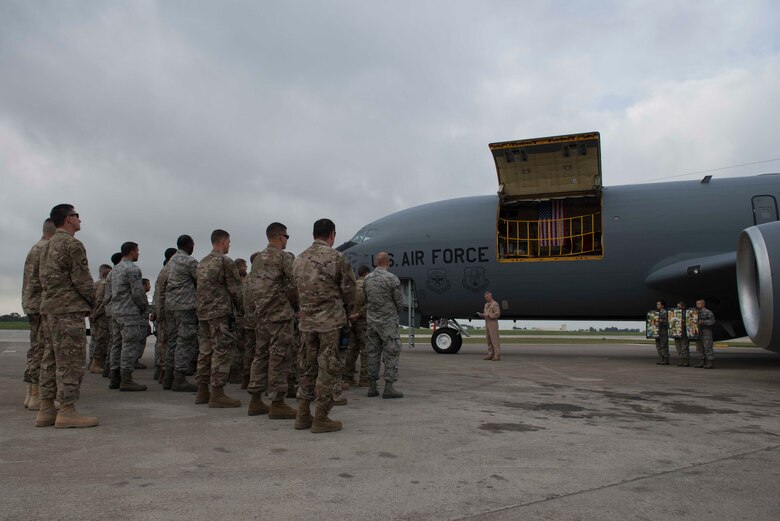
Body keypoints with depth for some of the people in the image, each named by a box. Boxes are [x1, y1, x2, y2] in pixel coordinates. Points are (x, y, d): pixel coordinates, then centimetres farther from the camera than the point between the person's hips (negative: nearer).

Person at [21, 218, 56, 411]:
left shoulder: (34, 249, 19)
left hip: (31, 305, 10)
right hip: (43, 305, -10)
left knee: (36, 350, 11)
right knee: (42, 351, -8)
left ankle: (31, 395, 14)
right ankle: (36, 397, -7)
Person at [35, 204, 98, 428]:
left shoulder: (47, 245, 18)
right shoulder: (72, 244, -12)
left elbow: (44, 277, 19)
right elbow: (82, 279, -15)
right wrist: (91, 300, 2)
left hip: (50, 308, 10)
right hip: (69, 309, -10)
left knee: (51, 359, 10)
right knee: (71, 360, -7)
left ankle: (46, 410, 13)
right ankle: (67, 411, -6)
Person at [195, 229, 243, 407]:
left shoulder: (201, 263, 17)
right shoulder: (225, 261, -9)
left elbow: (200, 287, 18)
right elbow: (235, 289, -9)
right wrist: (240, 306, 6)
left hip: (202, 312, 9)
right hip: (221, 312, -9)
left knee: (205, 351, 12)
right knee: (222, 352, -6)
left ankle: (202, 391, 16)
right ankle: (217, 394, -7)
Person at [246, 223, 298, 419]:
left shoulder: (258, 258, 14)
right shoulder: (283, 257, -10)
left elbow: (265, 285, 15)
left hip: (261, 314, 8)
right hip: (280, 314, -8)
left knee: (261, 355, 13)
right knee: (279, 358, -4)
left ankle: (255, 401, 18)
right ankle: (277, 404, 0)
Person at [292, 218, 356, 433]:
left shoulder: (299, 260, 9)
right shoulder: (335, 257, -9)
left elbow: (297, 291, 9)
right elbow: (349, 289, -4)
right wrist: (343, 306, 15)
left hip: (306, 320, 6)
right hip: (330, 320, -6)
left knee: (307, 367, 14)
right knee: (328, 368, 0)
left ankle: (303, 415, 18)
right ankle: (320, 418, 3)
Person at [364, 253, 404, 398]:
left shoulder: (367, 279, 3)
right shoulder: (392, 279, -13)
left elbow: (366, 300, 7)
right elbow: (399, 302, -6)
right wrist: (396, 313, 14)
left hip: (371, 321, 6)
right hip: (388, 321, -5)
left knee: (373, 353, 10)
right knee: (391, 354, 0)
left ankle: (372, 387, 11)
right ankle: (388, 388, -2)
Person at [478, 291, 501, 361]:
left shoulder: (495, 304, -7)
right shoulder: (486, 304, 18)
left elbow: (497, 314, -14)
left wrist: (489, 315, -20)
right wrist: (481, 315, 2)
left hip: (493, 323, -8)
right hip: (487, 323, 8)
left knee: (494, 339, -9)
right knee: (488, 339, 8)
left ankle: (497, 355, -8)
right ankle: (491, 355, 13)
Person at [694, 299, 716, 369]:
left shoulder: (708, 312, -7)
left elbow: (712, 321, -13)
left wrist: (703, 322, -22)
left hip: (706, 332, -8)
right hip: (698, 333, 8)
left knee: (708, 347, -8)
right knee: (700, 348, 7)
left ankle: (711, 363, -6)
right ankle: (702, 362, 12)